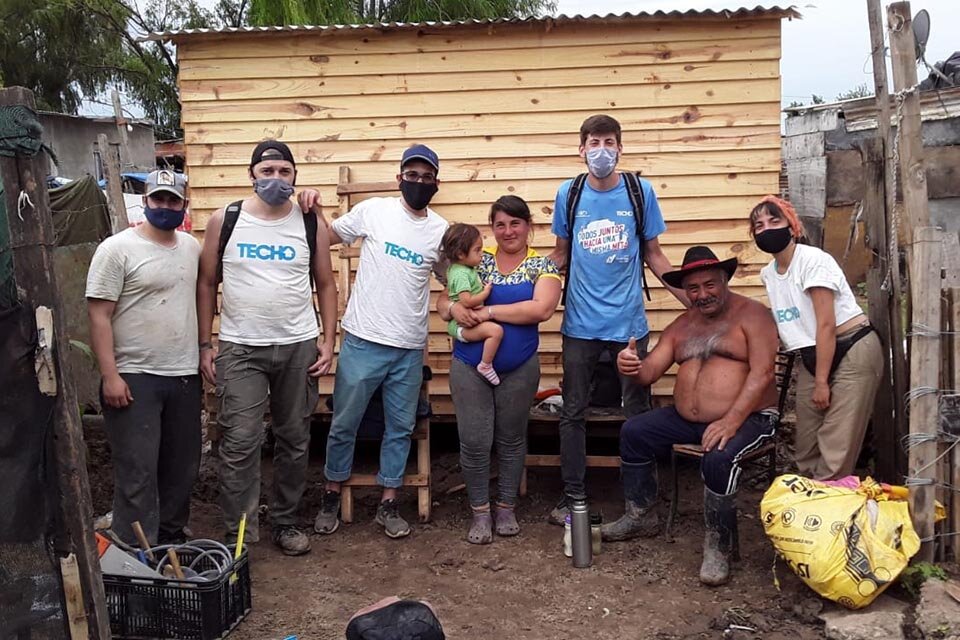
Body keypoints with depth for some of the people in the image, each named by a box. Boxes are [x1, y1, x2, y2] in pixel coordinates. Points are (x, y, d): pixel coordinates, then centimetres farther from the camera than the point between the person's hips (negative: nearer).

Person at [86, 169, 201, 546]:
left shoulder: (192, 247, 9)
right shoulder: (117, 249, -9)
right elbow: (99, 315, -12)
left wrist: (204, 352, 15)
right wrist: (110, 376, -16)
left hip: (185, 376, 6)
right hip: (134, 378, -6)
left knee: (182, 466, 14)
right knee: (138, 472, -3)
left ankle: (172, 538, 30)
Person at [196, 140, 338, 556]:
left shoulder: (311, 223, 2)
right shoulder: (225, 221, 0)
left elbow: (325, 284, 8)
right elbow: (206, 283, 5)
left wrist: (328, 340, 1)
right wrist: (205, 345, 1)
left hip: (299, 347, 2)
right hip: (240, 349, -1)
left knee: (295, 440, 10)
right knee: (240, 443, -5)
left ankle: (285, 522, 25)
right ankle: (238, 534, 6)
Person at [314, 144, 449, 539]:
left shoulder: (442, 230, 4)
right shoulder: (374, 211, -2)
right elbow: (326, 237, 6)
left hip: (410, 349, 3)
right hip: (362, 342, -2)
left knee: (400, 427, 11)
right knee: (344, 423, 8)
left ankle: (388, 504, 25)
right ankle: (331, 497, 26)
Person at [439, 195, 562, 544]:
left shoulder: (542, 265, -2)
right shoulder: (477, 259, 4)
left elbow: (542, 308, -19)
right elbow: (443, 299, 5)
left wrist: (488, 311, -20)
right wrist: (453, 307, -19)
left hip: (519, 369, -1)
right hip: (469, 365, 1)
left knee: (511, 438, 13)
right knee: (474, 441, 1)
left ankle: (507, 507, 29)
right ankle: (480, 511, 18)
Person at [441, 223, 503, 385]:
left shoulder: (455, 268, 10)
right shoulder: (461, 274, -22)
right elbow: (466, 301, -32)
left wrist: (481, 286, 19)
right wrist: (486, 292, -17)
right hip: (461, 325, -11)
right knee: (496, 330, -27)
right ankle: (486, 366, -15)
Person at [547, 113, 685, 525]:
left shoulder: (640, 191, -2)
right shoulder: (568, 193, 1)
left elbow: (653, 254, 6)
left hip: (629, 322, -1)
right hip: (580, 323, 1)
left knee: (637, 413, 7)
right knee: (573, 412, 7)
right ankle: (572, 496, 21)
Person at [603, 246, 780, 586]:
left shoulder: (752, 314, -7)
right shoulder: (681, 326, 13)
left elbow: (762, 373, -18)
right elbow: (650, 371, 4)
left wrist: (731, 421, -29)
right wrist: (632, 367, -23)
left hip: (748, 418, -7)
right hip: (687, 418, 7)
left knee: (718, 458, -33)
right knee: (633, 432, -2)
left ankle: (718, 547, -15)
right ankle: (640, 516, 13)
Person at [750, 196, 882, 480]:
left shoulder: (813, 260, -15)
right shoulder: (768, 273, 7)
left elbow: (827, 325, -18)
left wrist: (822, 381, -16)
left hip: (851, 351, -7)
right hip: (812, 358, 8)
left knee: (835, 451, -9)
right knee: (806, 451, 9)